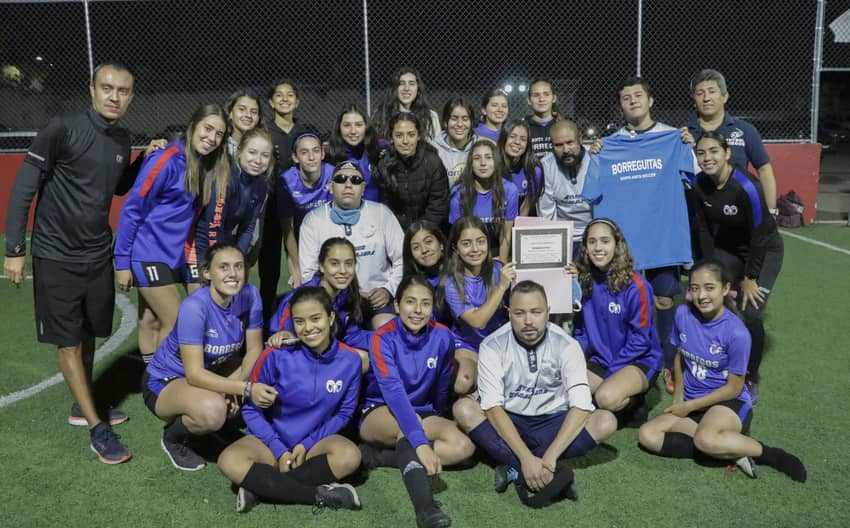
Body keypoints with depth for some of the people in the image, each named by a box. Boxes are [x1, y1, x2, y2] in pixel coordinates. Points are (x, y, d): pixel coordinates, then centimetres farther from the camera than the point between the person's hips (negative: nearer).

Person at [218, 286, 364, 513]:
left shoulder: (350, 360, -10)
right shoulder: (276, 355, -16)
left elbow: (344, 413, 1)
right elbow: (251, 409, -7)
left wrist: (308, 444, -10)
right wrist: (280, 450, -15)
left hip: (316, 440, 1)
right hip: (272, 440, -1)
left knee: (349, 456, -31)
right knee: (230, 462, -30)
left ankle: (259, 486, -22)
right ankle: (320, 495, -26)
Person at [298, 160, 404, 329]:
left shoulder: (382, 213, 5)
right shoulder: (314, 219, 3)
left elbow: (402, 259, 6)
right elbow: (308, 272, -1)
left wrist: (389, 289, -8)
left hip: (376, 297, 1)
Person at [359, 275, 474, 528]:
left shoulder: (443, 337, -10)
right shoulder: (383, 338, -22)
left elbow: (442, 389, 6)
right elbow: (394, 393, -36)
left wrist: (438, 425, 14)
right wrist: (421, 442, -47)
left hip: (423, 413, 5)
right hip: (378, 413, -4)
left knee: (463, 447, -22)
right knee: (408, 423, -38)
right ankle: (425, 506, -48)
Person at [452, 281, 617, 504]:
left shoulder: (566, 345, -14)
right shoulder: (493, 346, -16)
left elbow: (581, 406, -23)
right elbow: (493, 407, -23)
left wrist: (550, 456, -35)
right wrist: (526, 457, -35)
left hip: (552, 422, 1)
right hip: (507, 424, 0)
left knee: (605, 421, -26)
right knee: (464, 409, -30)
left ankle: (514, 469, -26)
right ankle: (551, 473, -32)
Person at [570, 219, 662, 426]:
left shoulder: (635, 285, -16)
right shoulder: (584, 281, 0)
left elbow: (640, 340, -13)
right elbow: (580, 330, 8)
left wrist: (611, 371, -16)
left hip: (638, 361, -5)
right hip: (599, 360, 6)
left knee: (606, 397, -33)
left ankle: (633, 404, 3)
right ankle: (621, 396, 8)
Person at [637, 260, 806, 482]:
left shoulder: (737, 333, -19)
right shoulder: (683, 314, -4)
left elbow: (733, 388, -11)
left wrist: (689, 406, -9)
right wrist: (678, 397, 6)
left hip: (730, 403, -6)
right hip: (691, 404, 7)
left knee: (706, 439, -38)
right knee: (647, 435, -16)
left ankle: (769, 454, -11)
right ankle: (729, 450, -14)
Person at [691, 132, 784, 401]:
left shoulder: (747, 186, -30)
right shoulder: (700, 184, -14)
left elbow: (759, 236, -22)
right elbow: (705, 228, -3)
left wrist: (749, 278, -16)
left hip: (764, 251, -5)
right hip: (728, 248, 5)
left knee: (751, 314, -14)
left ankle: (751, 381, 8)